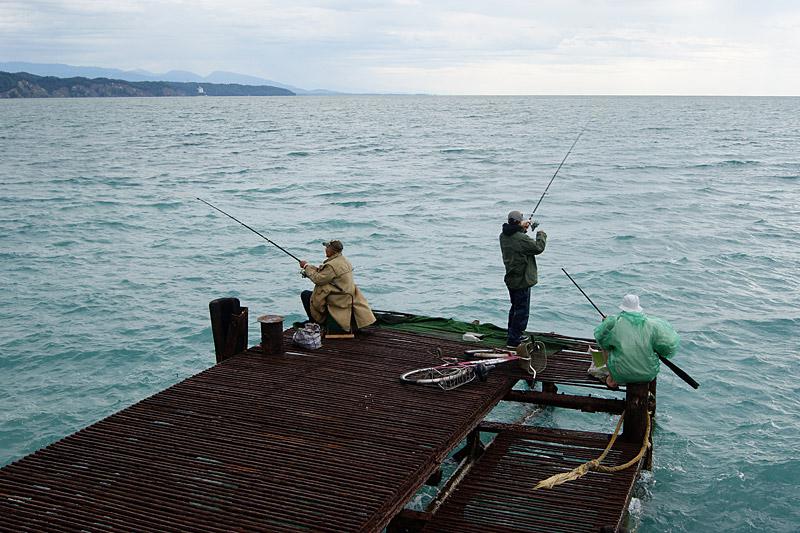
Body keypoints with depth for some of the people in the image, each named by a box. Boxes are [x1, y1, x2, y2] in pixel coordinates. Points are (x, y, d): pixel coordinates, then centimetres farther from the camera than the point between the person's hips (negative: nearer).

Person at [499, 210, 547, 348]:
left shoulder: (503, 236, 1)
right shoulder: (522, 238, -24)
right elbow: (538, 248, -14)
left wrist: (522, 228, 18)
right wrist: (541, 235, 2)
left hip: (510, 279, 9)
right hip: (522, 281, -9)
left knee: (515, 307, 23)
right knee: (522, 311, -1)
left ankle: (514, 335, 34)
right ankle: (513, 340, 1)